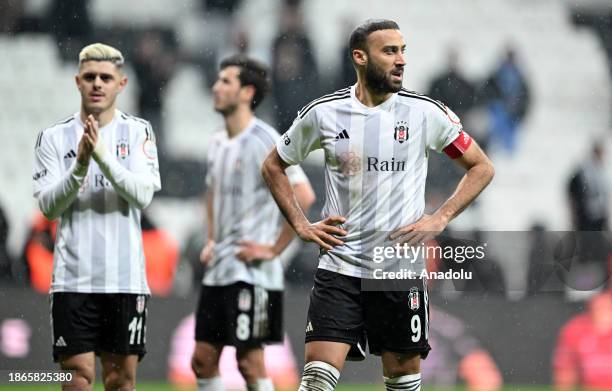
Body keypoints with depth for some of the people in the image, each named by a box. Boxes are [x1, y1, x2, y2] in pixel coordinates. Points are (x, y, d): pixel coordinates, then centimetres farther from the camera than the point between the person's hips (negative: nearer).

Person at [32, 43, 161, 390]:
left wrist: (104, 156, -21)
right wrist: (79, 167, -19)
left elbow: (143, 195, -9)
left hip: (125, 278, 1)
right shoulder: (54, 137, 4)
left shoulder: (139, 132, 4)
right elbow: (49, 206, -4)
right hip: (74, 278, -1)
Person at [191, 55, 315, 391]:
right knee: (203, 359, 7)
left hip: (251, 272, -8)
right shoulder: (217, 143, 13)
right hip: (217, 271, 8)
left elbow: (304, 197, -21)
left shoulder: (264, 142, -13)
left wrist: (274, 249, -17)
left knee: (250, 362, -6)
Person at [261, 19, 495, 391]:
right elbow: (273, 167, 15)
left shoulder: (426, 112, -1)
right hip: (339, 266, -1)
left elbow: (481, 168, 8)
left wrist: (439, 220, -2)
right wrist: (301, 225, 5)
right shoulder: (323, 113, 0)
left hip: (402, 268, 1)